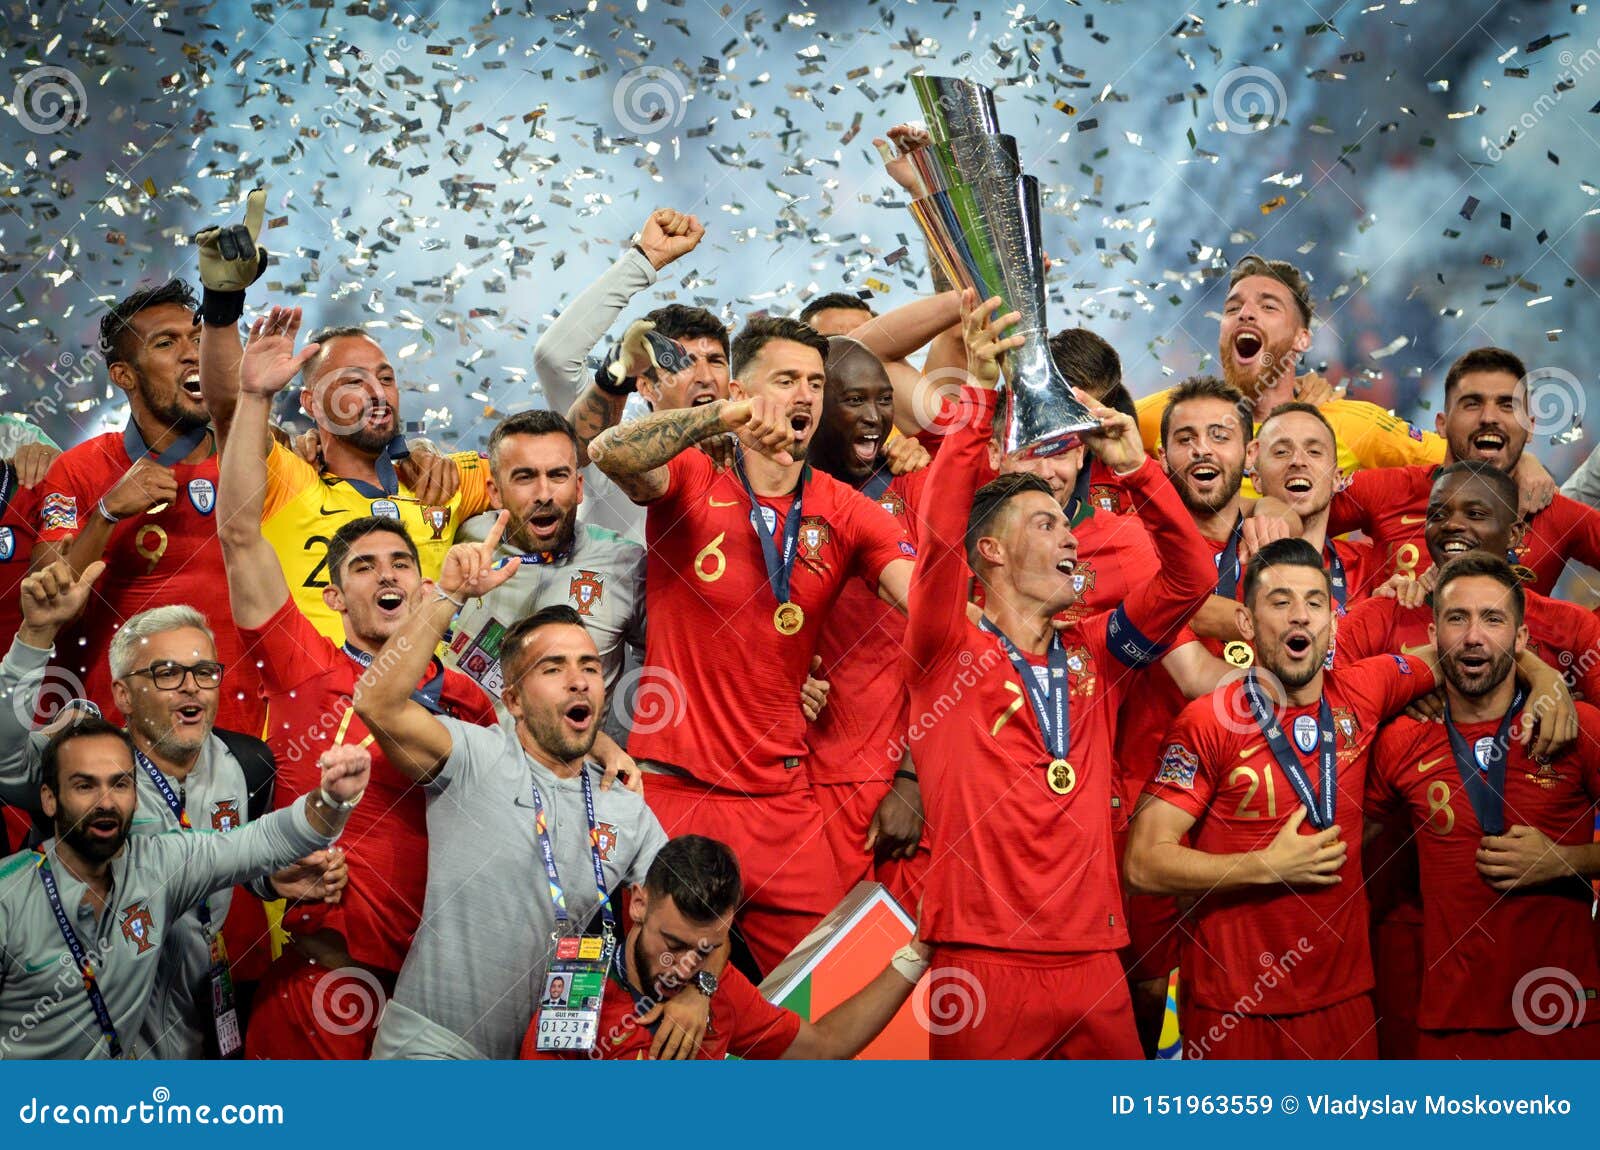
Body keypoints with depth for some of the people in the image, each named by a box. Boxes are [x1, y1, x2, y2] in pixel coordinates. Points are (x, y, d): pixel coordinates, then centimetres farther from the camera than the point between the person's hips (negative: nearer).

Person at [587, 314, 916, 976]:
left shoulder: (844, 513, 7)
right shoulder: (690, 482, 0)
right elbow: (608, 452, -22)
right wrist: (724, 418, -33)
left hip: (779, 798, 3)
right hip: (668, 788, -3)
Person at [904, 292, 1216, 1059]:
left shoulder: (1093, 657, 15)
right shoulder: (949, 653, 1)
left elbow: (1190, 579, 9)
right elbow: (940, 535, -14)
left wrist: (1135, 469, -1)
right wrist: (980, 394, -18)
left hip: (1093, 962, 5)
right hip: (983, 959, -5)